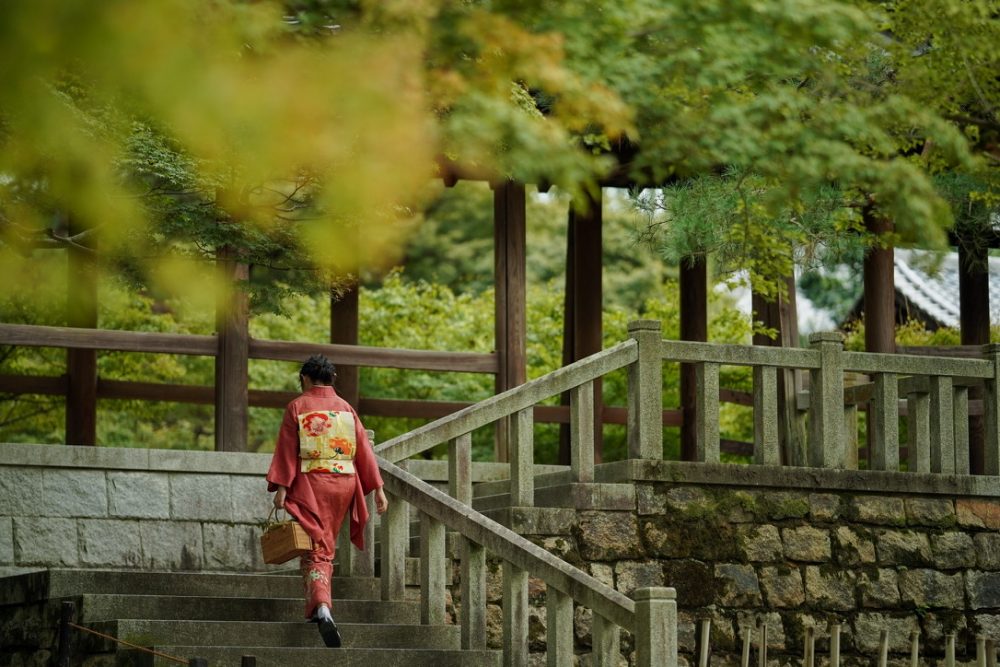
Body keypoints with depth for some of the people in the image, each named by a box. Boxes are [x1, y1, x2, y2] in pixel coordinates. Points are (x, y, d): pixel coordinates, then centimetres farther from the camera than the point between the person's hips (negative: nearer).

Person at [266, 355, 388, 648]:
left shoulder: (297, 407, -3)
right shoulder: (346, 408, 7)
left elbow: (287, 450, -8)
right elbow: (364, 450, 5)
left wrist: (281, 488, -9)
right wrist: (378, 489, 5)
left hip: (310, 484, -3)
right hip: (343, 484, 3)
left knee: (315, 549, -5)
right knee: (326, 545, 19)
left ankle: (322, 607, -25)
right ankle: (318, 607, 23)